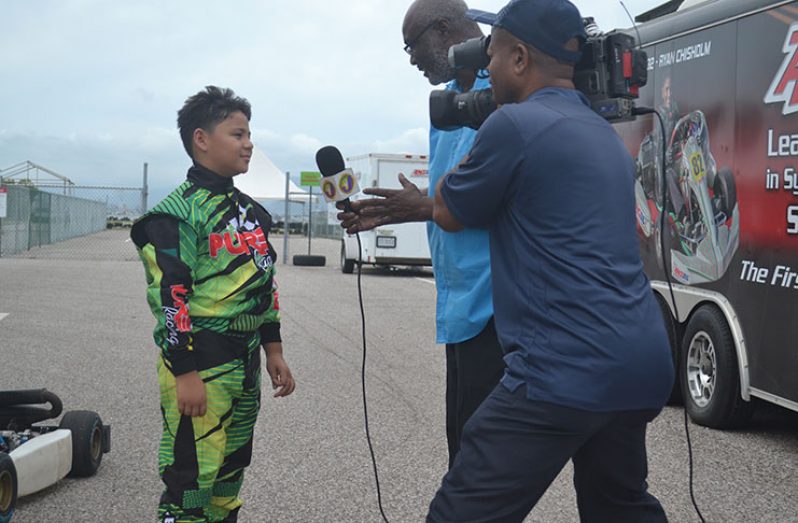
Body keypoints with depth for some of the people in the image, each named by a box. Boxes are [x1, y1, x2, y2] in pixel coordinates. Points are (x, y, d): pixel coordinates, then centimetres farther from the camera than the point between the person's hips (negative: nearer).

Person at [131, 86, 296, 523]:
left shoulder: (252, 212, 14)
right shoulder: (178, 213, -11)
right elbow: (169, 297, -17)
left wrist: (273, 351, 17)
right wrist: (185, 373, -19)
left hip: (246, 364, 8)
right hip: (199, 365, -8)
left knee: (230, 474, 17)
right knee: (191, 478, -6)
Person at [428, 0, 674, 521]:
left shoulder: (516, 123, -9)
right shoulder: (605, 133, 18)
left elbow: (449, 214, 5)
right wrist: (414, 205, 34)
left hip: (568, 371, -9)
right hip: (642, 365, 9)